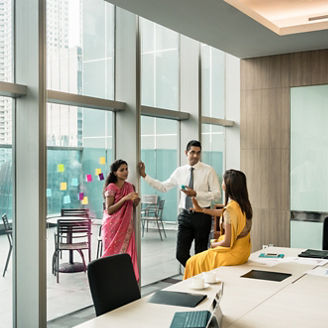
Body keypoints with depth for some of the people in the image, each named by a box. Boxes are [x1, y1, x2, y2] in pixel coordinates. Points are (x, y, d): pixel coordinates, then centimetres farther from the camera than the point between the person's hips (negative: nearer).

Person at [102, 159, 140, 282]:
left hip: (126, 227, 5)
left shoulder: (129, 186, 10)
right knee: (114, 253, -2)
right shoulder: (111, 187, -9)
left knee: (127, 253, 1)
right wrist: (125, 198, -22)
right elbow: (109, 210, -15)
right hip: (113, 227, -5)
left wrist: (136, 201, -3)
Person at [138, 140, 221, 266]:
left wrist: (196, 194, -18)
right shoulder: (179, 171, 7)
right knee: (181, 254, 1)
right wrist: (144, 176, 10)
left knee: (200, 254, 7)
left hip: (202, 216, -3)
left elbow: (216, 194, -8)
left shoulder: (208, 170, -4)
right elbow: (163, 187, 15)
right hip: (185, 215, 3)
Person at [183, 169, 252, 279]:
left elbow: (227, 242, -23)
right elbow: (223, 213, 20)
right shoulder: (244, 204, 1)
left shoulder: (231, 209, -26)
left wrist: (214, 244, -2)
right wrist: (201, 210, 30)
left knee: (193, 262, 9)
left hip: (233, 253, -9)